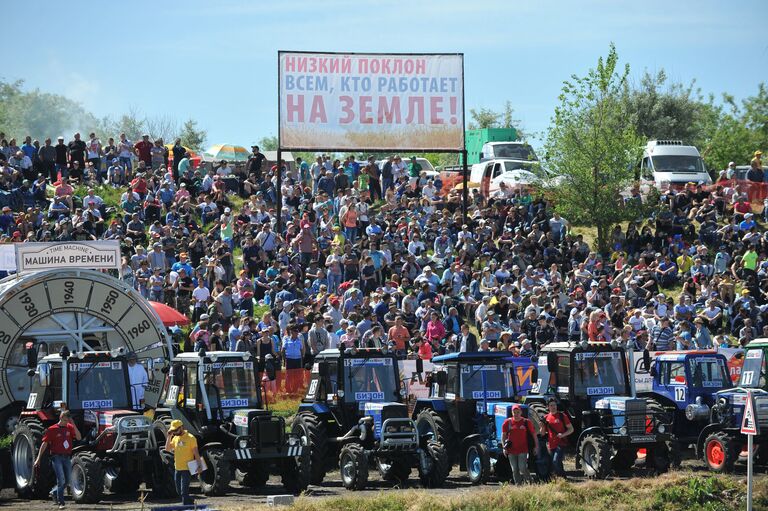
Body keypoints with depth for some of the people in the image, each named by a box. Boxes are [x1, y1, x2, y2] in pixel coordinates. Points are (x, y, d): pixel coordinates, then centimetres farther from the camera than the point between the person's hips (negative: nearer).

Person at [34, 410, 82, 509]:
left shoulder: (70, 427, 7)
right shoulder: (52, 429, -4)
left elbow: (79, 437, -5)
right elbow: (44, 444, -4)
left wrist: (73, 425, -12)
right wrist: (38, 458, -8)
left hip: (67, 457, 5)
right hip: (57, 457, -5)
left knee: (68, 480, 12)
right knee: (61, 479, -13)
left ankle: (55, 493, 34)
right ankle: (61, 503, -11)